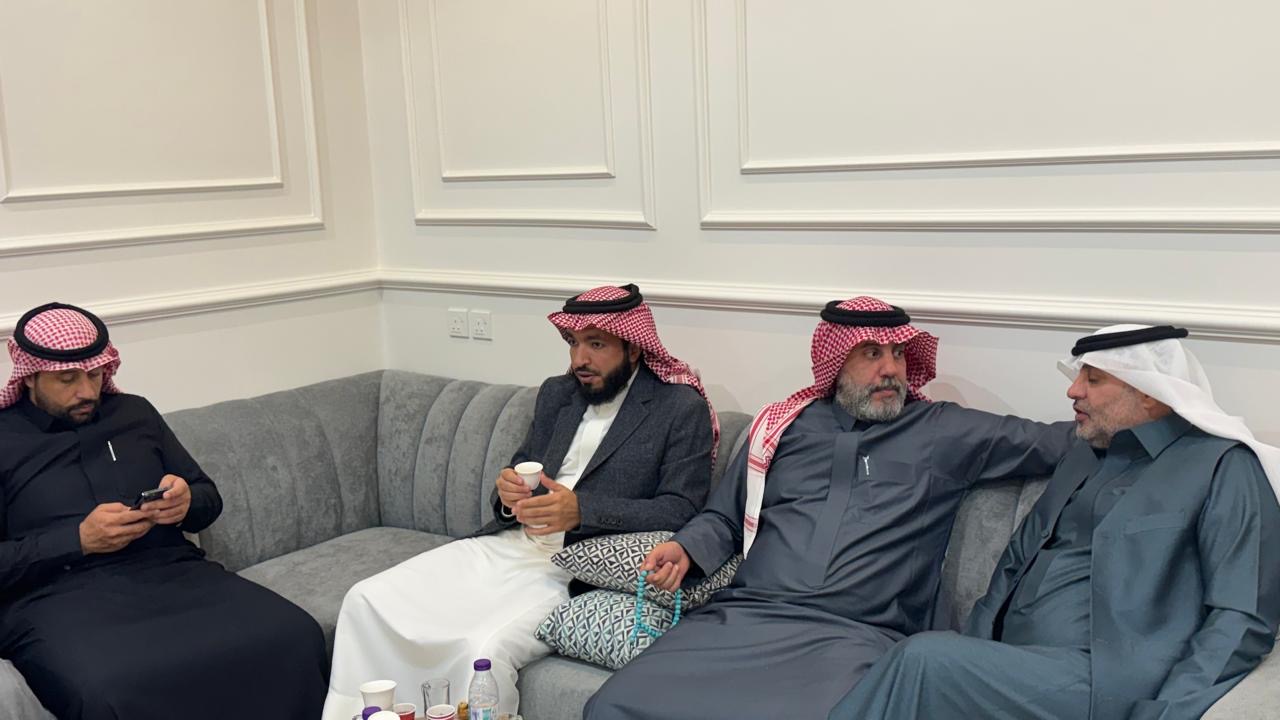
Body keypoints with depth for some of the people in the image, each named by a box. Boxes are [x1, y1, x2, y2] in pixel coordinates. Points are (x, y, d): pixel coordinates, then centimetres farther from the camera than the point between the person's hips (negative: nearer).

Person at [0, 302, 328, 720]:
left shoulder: (134, 413, 19)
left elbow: (209, 499, 23)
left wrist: (187, 502, 0)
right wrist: (79, 540, -11)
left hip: (173, 572, 4)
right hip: (56, 596, -3)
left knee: (295, 637, -25)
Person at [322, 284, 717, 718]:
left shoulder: (682, 409, -4)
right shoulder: (556, 393, 14)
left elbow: (681, 510, -12)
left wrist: (582, 509, -24)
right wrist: (509, 492, -6)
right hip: (506, 545, 7)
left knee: (484, 649, -32)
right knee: (367, 601, -7)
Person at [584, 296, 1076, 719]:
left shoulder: (948, 432, 13)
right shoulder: (783, 425, 19)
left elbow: (1054, 444, 14)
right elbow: (724, 517, 25)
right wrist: (684, 548, 7)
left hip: (858, 635, -2)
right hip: (745, 616, 2)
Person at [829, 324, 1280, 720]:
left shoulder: (1222, 465, 2)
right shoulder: (1086, 456, 23)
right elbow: (1017, 564, 21)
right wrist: (970, 659, 4)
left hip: (1102, 683, -6)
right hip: (1009, 670, 6)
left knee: (926, 659, -27)